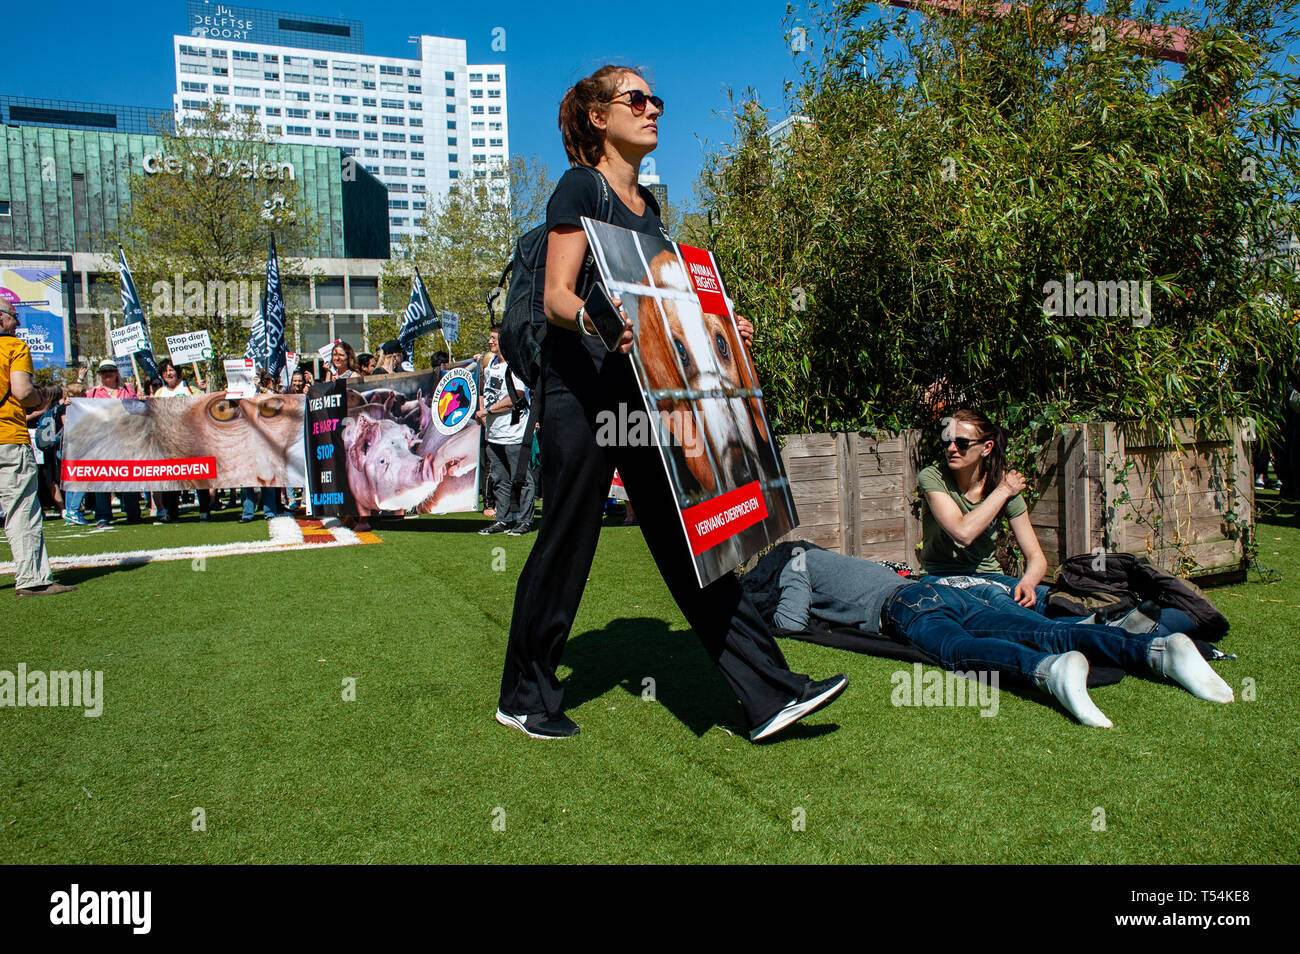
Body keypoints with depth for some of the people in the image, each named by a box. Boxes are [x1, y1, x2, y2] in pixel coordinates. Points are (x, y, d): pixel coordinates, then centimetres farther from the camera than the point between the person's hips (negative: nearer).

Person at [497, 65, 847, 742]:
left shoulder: (648, 204, 20)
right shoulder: (580, 188, -3)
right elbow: (556, 296, -15)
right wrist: (595, 320, -36)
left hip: (642, 390, 7)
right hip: (580, 389, -7)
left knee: (690, 541, 3)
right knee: (565, 543, 1)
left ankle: (769, 693, 3)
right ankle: (523, 699, 19)